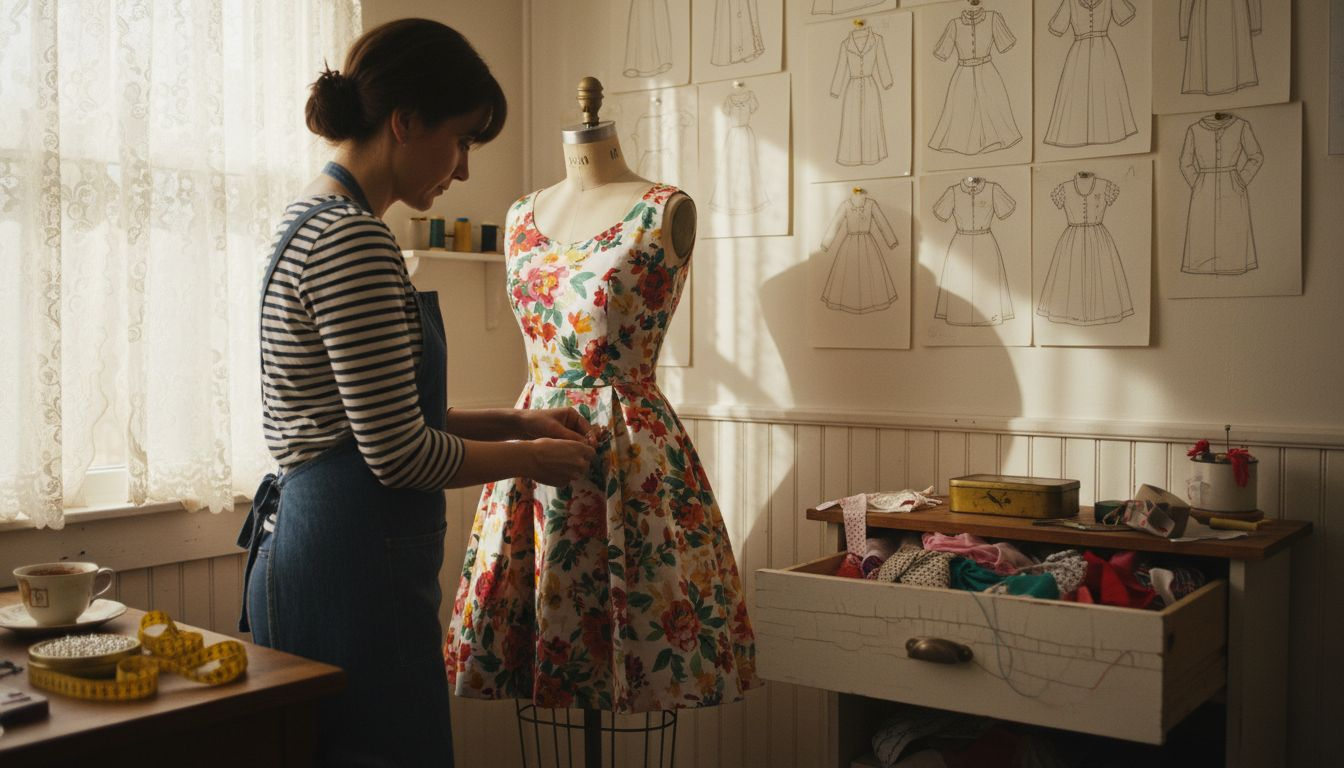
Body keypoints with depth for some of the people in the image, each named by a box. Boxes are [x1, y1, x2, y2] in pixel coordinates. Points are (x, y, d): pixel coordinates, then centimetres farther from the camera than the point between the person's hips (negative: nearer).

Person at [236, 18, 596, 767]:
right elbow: (399, 456, -21)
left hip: (304, 536, 10)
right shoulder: (353, 238, -18)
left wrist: (515, 420, 12)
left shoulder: (314, 220, 13)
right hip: (357, 561, -10)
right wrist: (530, 459, -5)